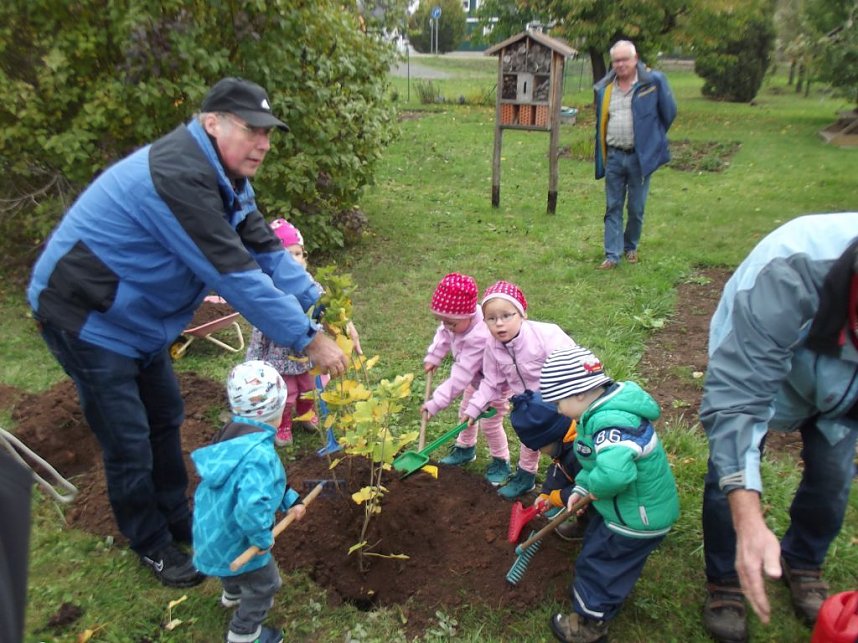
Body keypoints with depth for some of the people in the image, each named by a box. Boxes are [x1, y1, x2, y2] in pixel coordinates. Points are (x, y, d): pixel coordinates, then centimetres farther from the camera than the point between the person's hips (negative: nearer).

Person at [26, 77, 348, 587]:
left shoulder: (223, 175, 1)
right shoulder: (180, 177, -31)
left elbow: (266, 250, -3)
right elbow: (235, 276, -34)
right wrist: (308, 340, -29)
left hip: (135, 316, 10)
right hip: (86, 317, -9)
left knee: (166, 419, 18)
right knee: (129, 443, 3)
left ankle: (178, 521, 37)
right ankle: (151, 544, 26)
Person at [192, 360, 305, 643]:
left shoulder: (233, 433, -6)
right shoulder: (259, 454, -38)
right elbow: (252, 506, -47)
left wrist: (290, 499, 7)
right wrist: (263, 538, -28)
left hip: (213, 530, 9)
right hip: (235, 539, -9)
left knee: (237, 570, 40)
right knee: (264, 585, 18)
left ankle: (233, 594, 67)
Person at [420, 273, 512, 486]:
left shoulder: (479, 339, -46)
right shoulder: (458, 319, -23)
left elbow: (460, 377, -43)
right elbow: (443, 335, 3)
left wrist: (435, 403, -40)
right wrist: (433, 357, -2)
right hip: (476, 378, 8)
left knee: (490, 423, 0)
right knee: (465, 412, 21)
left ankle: (501, 462, 24)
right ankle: (465, 449, 44)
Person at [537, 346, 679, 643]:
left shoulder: (613, 423, -36)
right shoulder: (605, 410, -3)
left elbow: (614, 473, -51)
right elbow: (595, 459, 9)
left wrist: (593, 485, -30)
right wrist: (581, 487, -4)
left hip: (638, 517, -9)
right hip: (626, 507, 9)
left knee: (598, 561, 8)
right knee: (596, 544, 27)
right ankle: (589, 590, 51)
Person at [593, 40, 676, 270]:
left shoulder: (654, 81, -5)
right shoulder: (604, 88, 6)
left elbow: (669, 112, 5)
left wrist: (653, 137, 13)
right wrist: (601, 158, 12)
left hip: (640, 156, -3)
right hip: (614, 157, 3)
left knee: (636, 208, 7)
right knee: (613, 207, 4)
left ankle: (631, 247, 28)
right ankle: (612, 255, 8)